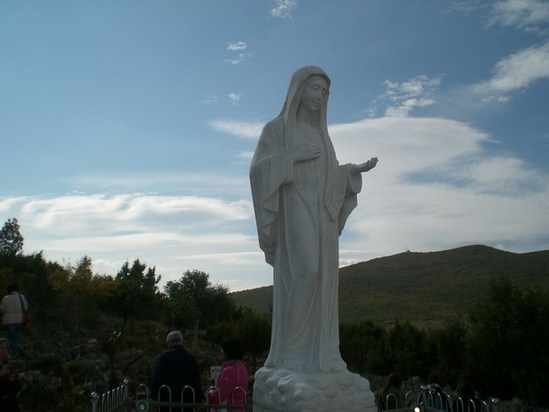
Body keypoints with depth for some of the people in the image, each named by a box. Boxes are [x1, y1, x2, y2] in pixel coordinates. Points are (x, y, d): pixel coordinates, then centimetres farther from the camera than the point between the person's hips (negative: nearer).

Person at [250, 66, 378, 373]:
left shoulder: (319, 133, 24)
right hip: (295, 210, -6)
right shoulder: (277, 127, 5)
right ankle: (290, 351, -13)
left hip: (322, 215, 7)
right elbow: (259, 168, -7)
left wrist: (357, 169, 7)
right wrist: (295, 155, -16)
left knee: (323, 279, -1)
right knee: (305, 272, -22)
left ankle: (318, 353, 2)